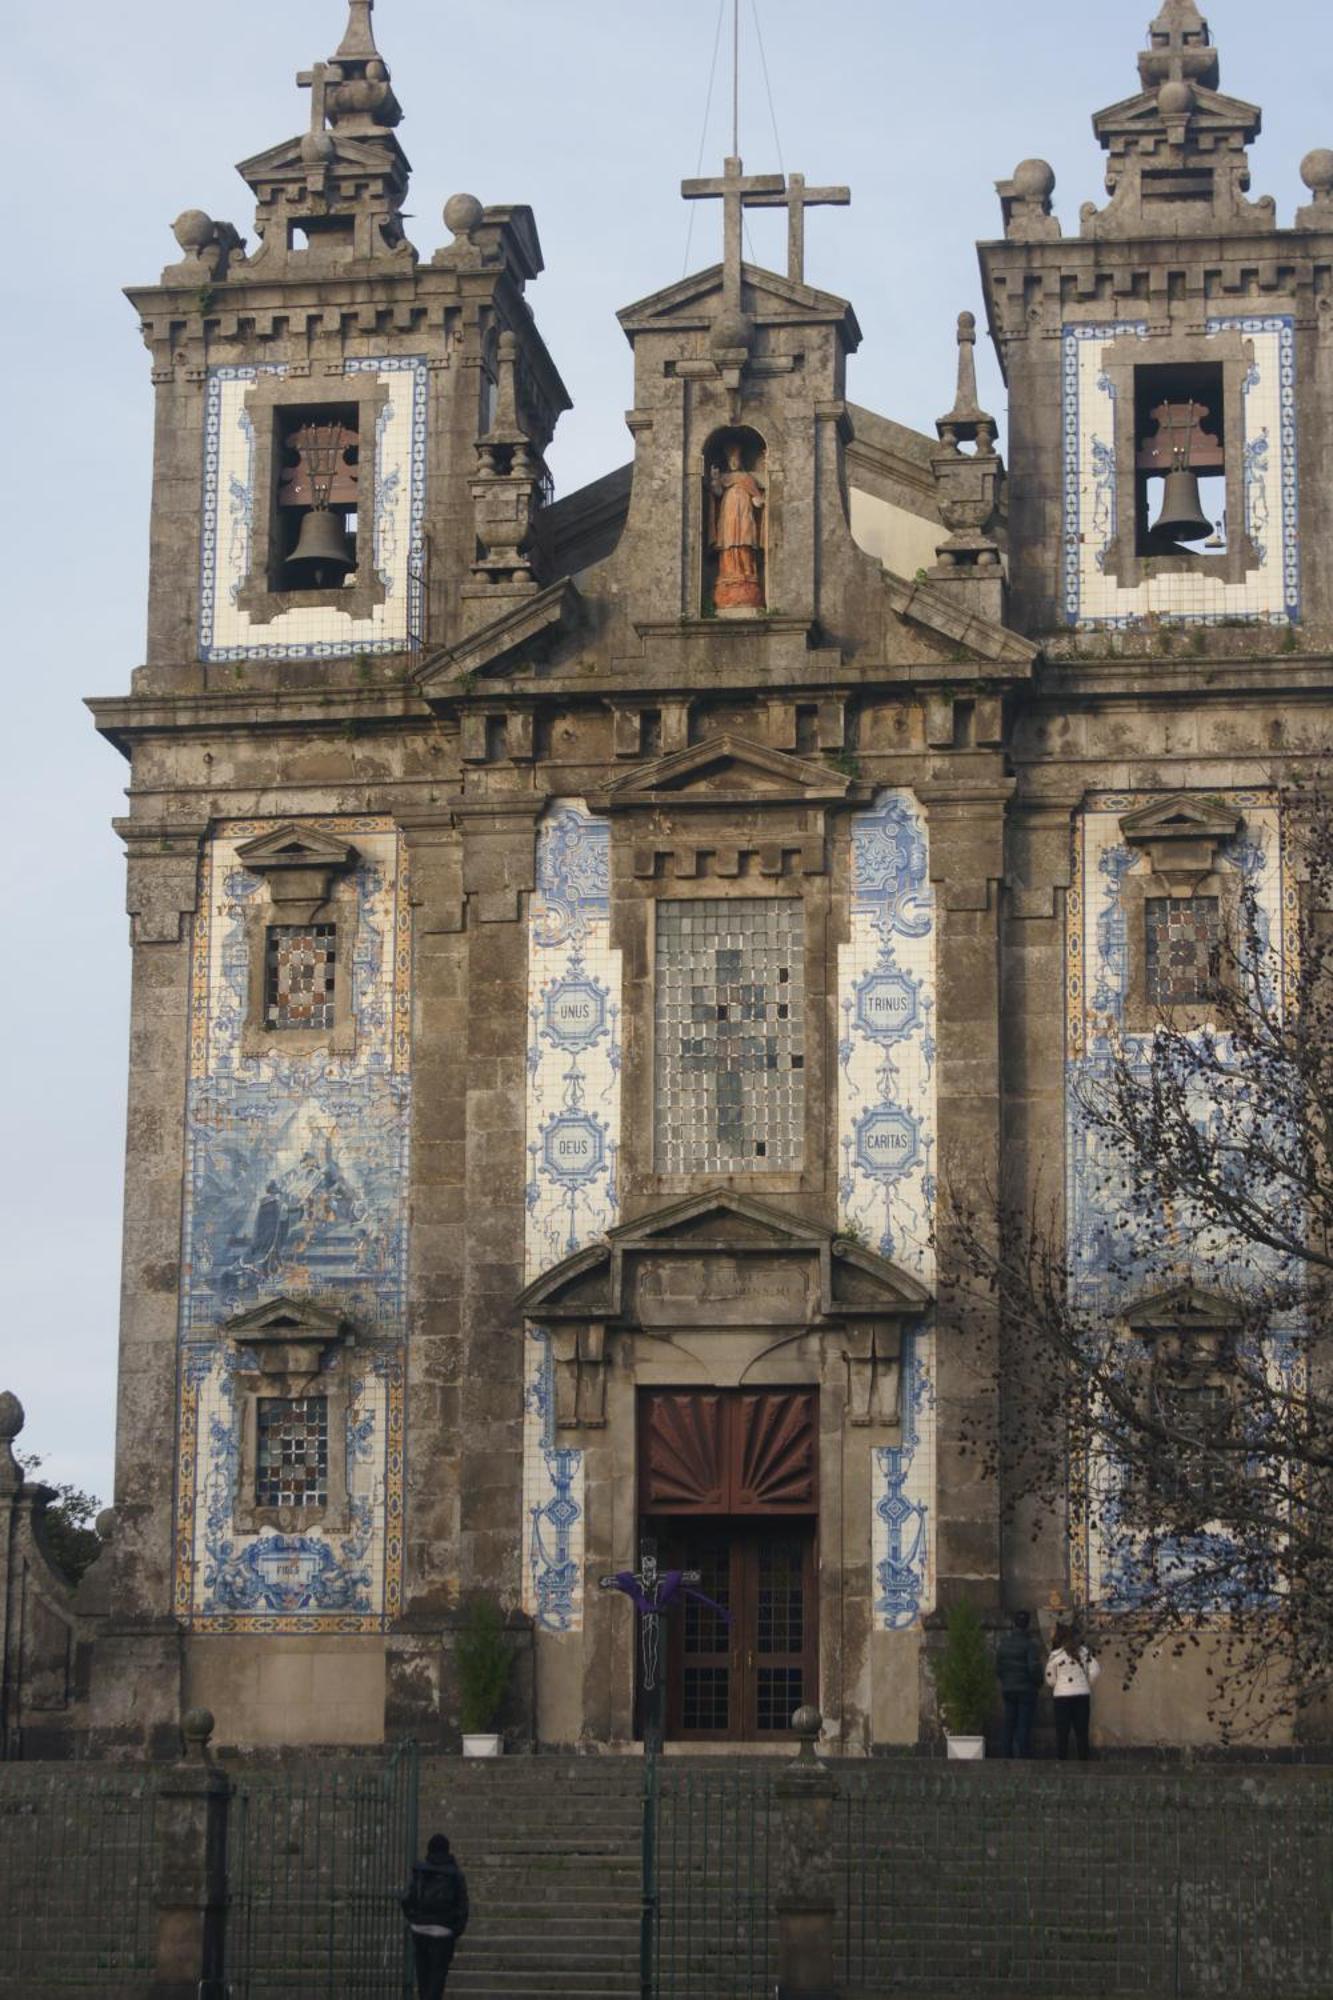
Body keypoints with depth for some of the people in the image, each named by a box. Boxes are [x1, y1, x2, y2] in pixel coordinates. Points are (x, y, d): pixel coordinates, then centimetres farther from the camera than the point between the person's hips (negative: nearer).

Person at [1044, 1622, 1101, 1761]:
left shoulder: (1055, 1655, -4)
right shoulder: (1084, 1651, 4)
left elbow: (1050, 1681, 0)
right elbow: (1095, 1671, -1)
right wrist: (1088, 1685, 13)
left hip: (1062, 1697, -2)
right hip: (1083, 1695, 3)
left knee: (1062, 1734, 3)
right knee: (1082, 1733, 8)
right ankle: (1084, 1761, 5)